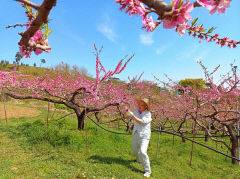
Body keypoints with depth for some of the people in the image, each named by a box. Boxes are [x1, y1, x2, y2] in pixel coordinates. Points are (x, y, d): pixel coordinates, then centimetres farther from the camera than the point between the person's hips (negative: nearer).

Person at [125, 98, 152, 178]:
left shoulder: (148, 114, -17)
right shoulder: (136, 110, -2)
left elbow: (141, 122, -30)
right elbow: (128, 114, 4)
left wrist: (132, 115, -35)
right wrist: (127, 111, -18)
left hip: (144, 136, -6)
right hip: (136, 134, 7)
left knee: (142, 152, -20)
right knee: (135, 149, 24)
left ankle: (147, 171, -2)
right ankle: (139, 160, 56)